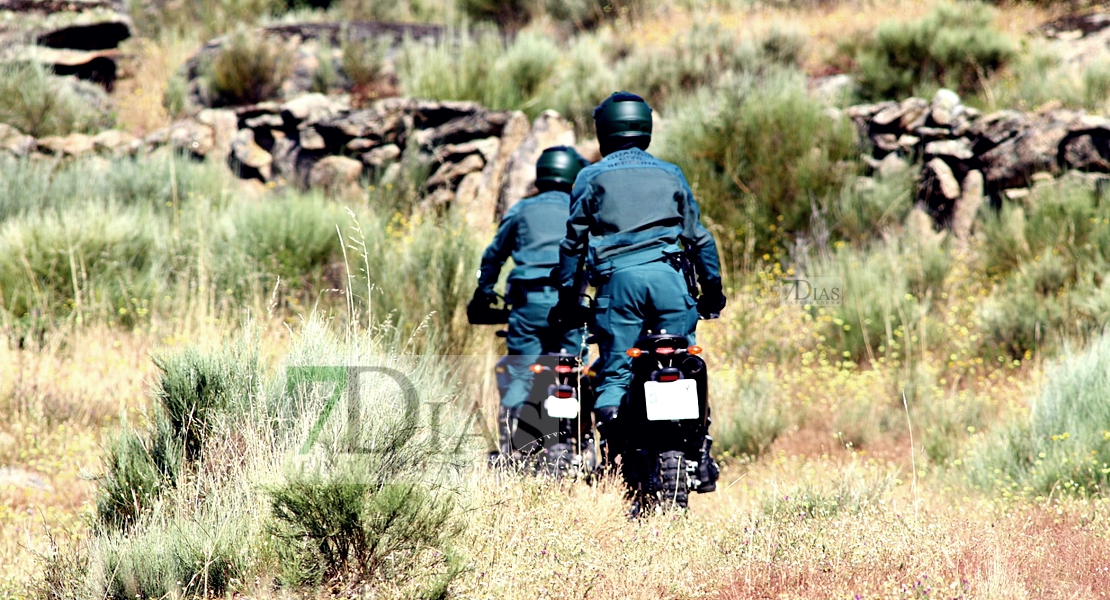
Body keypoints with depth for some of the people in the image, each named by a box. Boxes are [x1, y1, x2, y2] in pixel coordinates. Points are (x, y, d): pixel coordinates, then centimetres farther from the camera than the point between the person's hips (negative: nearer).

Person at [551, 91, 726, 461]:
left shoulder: (592, 178, 12)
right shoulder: (670, 175, 19)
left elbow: (574, 242, 10)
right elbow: (698, 237, 20)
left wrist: (568, 297, 15)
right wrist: (712, 288, 26)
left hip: (618, 278, -1)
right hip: (667, 274, 1)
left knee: (616, 371, -1)